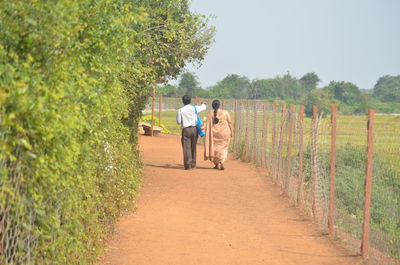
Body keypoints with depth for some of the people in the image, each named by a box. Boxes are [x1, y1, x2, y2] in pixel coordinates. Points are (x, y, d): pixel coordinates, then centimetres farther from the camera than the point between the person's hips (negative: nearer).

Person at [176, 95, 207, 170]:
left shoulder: (180, 110, -8)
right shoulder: (194, 108, -1)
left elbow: (178, 122, -5)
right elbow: (204, 107, 18)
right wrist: (203, 104, 41)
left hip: (186, 130, -3)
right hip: (194, 129, 3)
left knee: (187, 147, 0)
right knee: (193, 147, 12)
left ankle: (188, 165, -6)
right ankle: (193, 164, 17)